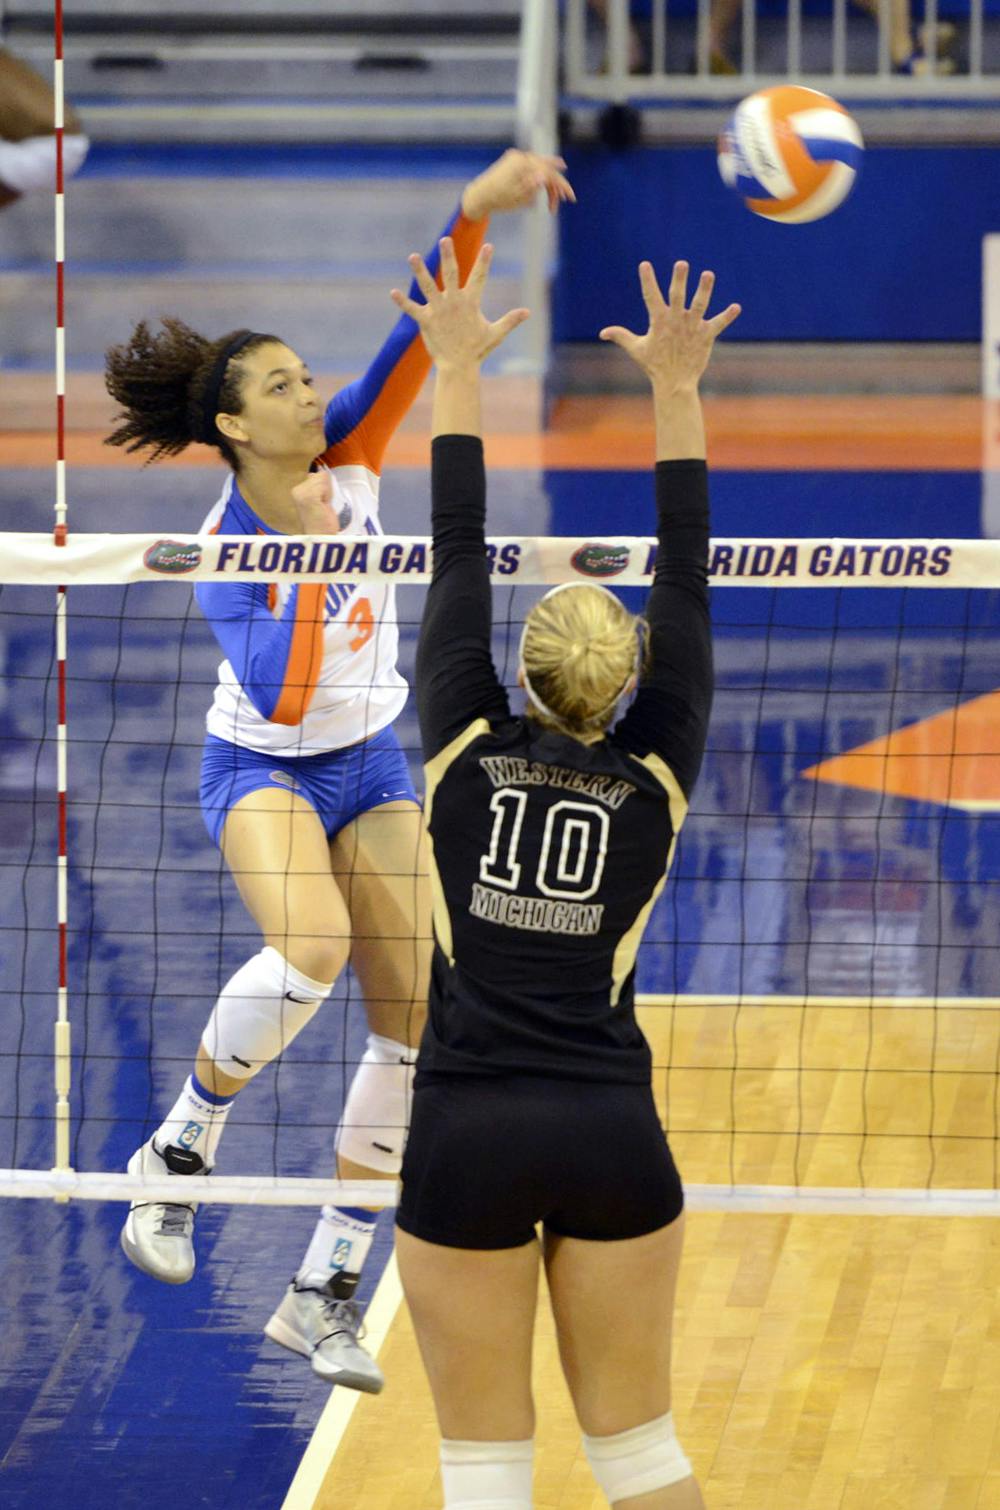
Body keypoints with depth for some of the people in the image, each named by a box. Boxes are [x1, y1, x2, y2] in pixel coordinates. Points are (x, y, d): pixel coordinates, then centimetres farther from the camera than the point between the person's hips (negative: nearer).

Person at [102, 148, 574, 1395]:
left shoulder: (347, 462, -9)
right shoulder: (222, 553, -20)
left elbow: (422, 335, -21)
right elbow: (278, 697, -31)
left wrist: (474, 213, -34)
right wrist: (315, 559, -35)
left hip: (370, 767, 5)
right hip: (261, 769, -5)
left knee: (415, 1013, -4)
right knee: (308, 947, -35)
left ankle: (326, 1291, 4)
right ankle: (179, 1149, -12)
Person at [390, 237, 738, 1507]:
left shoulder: (465, 752, -1)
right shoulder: (656, 779, 1)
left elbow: (457, 562, 5)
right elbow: (684, 587, 5)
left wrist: (455, 372, 11)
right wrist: (676, 393, 8)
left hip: (466, 1136, -1)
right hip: (612, 1135, 1)